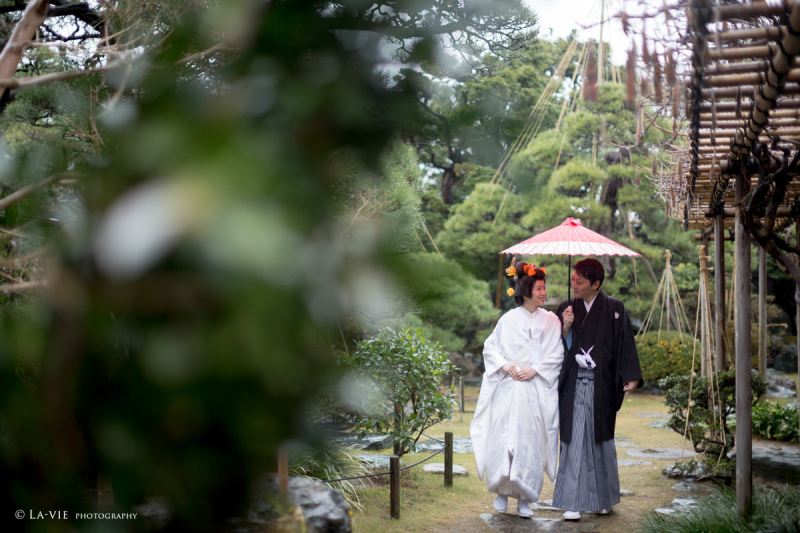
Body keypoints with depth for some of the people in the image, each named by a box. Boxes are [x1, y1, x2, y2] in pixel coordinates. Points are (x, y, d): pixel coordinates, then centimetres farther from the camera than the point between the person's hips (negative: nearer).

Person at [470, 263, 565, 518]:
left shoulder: (550, 320, 6)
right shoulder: (509, 319, 6)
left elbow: (556, 354, 2)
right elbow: (490, 346, 8)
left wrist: (534, 369, -9)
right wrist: (504, 365, -7)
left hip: (536, 390, 0)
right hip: (508, 389, 0)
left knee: (531, 442, -2)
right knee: (502, 438, -5)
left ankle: (525, 498, 8)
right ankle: (502, 491, 13)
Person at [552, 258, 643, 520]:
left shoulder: (614, 309, 0)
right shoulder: (566, 309, 7)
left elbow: (625, 344, -4)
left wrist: (631, 377, -12)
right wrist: (566, 328, -12)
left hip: (601, 385, -1)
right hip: (574, 385, 1)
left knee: (601, 440, 8)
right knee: (574, 440, -2)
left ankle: (602, 499, 23)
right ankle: (572, 503, 1)